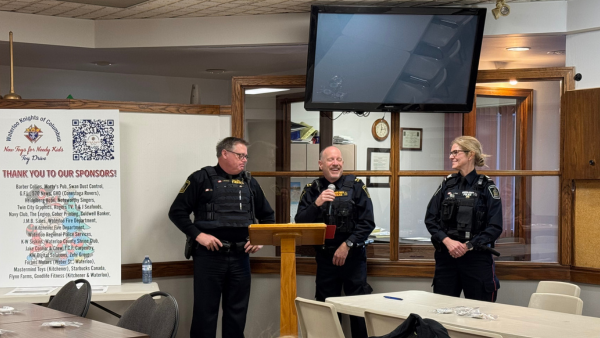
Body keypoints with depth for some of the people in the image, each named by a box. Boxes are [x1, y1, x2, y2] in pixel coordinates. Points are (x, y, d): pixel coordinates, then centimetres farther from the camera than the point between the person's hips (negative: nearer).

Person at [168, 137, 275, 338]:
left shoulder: (249, 183, 14)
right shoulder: (202, 178, 0)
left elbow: (268, 216, 23)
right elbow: (177, 212, -3)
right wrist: (198, 235, -13)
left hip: (240, 256, 4)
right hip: (209, 255, -4)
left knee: (237, 313, 9)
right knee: (205, 312, -1)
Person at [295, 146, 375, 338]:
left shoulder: (355, 186, 0)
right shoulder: (312, 190, 6)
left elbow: (367, 223, -5)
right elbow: (300, 223, -2)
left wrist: (347, 244, -14)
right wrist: (316, 204, -17)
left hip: (353, 256, -2)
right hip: (325, 257, 2)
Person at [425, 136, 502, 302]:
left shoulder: (486, 187, -1)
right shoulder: (447, 184, 10)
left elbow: (495, 227, -6)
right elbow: (430, 218, 5)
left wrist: (468, 246, -15)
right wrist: (447, 241, -11)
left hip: (476, 258, -3)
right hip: (446, 257, 4)